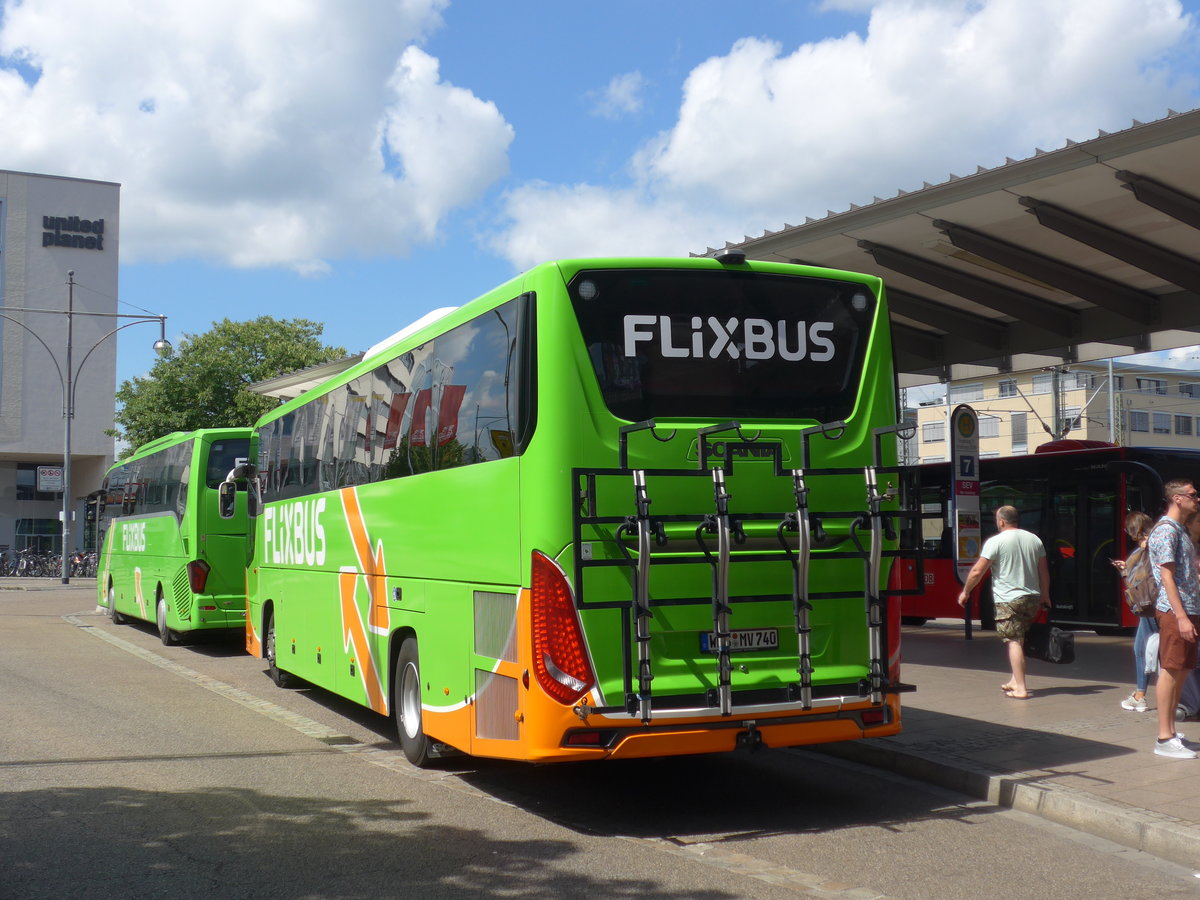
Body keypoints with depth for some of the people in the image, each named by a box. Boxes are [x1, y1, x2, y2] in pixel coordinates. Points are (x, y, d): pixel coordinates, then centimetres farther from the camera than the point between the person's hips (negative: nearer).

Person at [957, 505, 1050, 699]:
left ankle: (1020, 689, -9)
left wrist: (965, 592, 3)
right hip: (1032, 598, 6)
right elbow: (1044, 572, 14)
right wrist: (1045, 596, 25)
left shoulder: (995, 541, -8)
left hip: (1008, 599, -6)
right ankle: (1015, 680, 24)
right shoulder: (1034, 539, 9)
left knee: (1013, 641, -6)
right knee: (1020, 639, 19)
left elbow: (977, 571, -9)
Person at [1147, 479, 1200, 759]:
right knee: (1170, 671, -6)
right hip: (1174, 611, -10)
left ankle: (1171, 732, 18)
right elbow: (1167, 575, -18)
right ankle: (1164, 739, -3)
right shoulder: (1166, 530, -12)